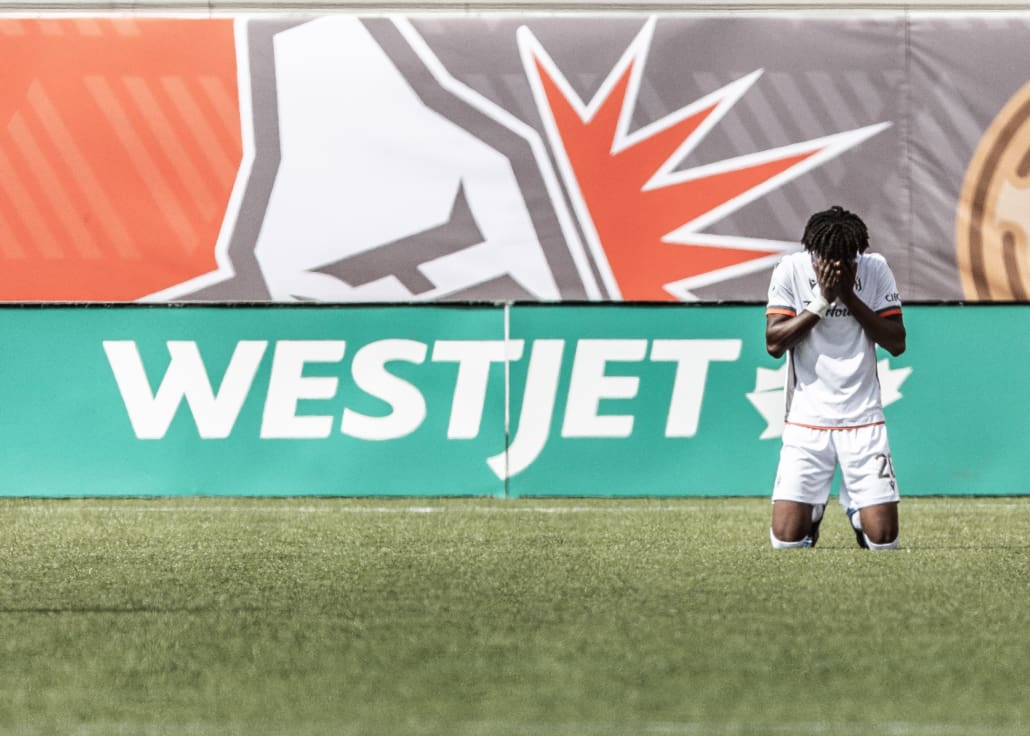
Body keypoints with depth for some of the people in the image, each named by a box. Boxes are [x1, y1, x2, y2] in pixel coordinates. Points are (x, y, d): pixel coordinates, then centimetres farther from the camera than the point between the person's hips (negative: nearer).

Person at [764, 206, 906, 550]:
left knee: (883, 539, -6)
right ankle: (813, 512, 27)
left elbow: (897, 343, -6)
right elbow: (774, 343, -11)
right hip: (806, 420, -1)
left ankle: (857, 511, 29)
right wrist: (822, 301, -18)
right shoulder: (791, 270, -5)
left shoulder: (875, 268, -3)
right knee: (786, 538, -9)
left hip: (863, 420, 1)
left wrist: (849, 297, -15)